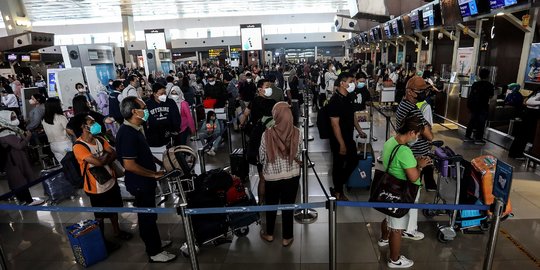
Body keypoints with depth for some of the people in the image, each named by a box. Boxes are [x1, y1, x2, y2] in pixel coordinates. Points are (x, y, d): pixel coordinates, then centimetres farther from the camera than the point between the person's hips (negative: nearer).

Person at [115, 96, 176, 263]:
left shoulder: (135, 129, 5)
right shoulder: (127, 133, -26)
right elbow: (129, 165, -29)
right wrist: (154, 174, -21)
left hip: (145, 181, 9)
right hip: (140, 183, -9)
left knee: (150, 214, 23)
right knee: (147, 217, 7)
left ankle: (156, 242, 41)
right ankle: (154, 253, 24)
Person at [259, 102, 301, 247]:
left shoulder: (267, 134, -17)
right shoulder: (296, 133, -13)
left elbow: (261, 157, -6)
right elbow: (299, 154, -1)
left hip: (271, 176, -1)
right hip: (292, 176, 1)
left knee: (271, 206, 20)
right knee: (288, 207, 15)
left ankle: (269, 234, 39)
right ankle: (287, 237, 31)